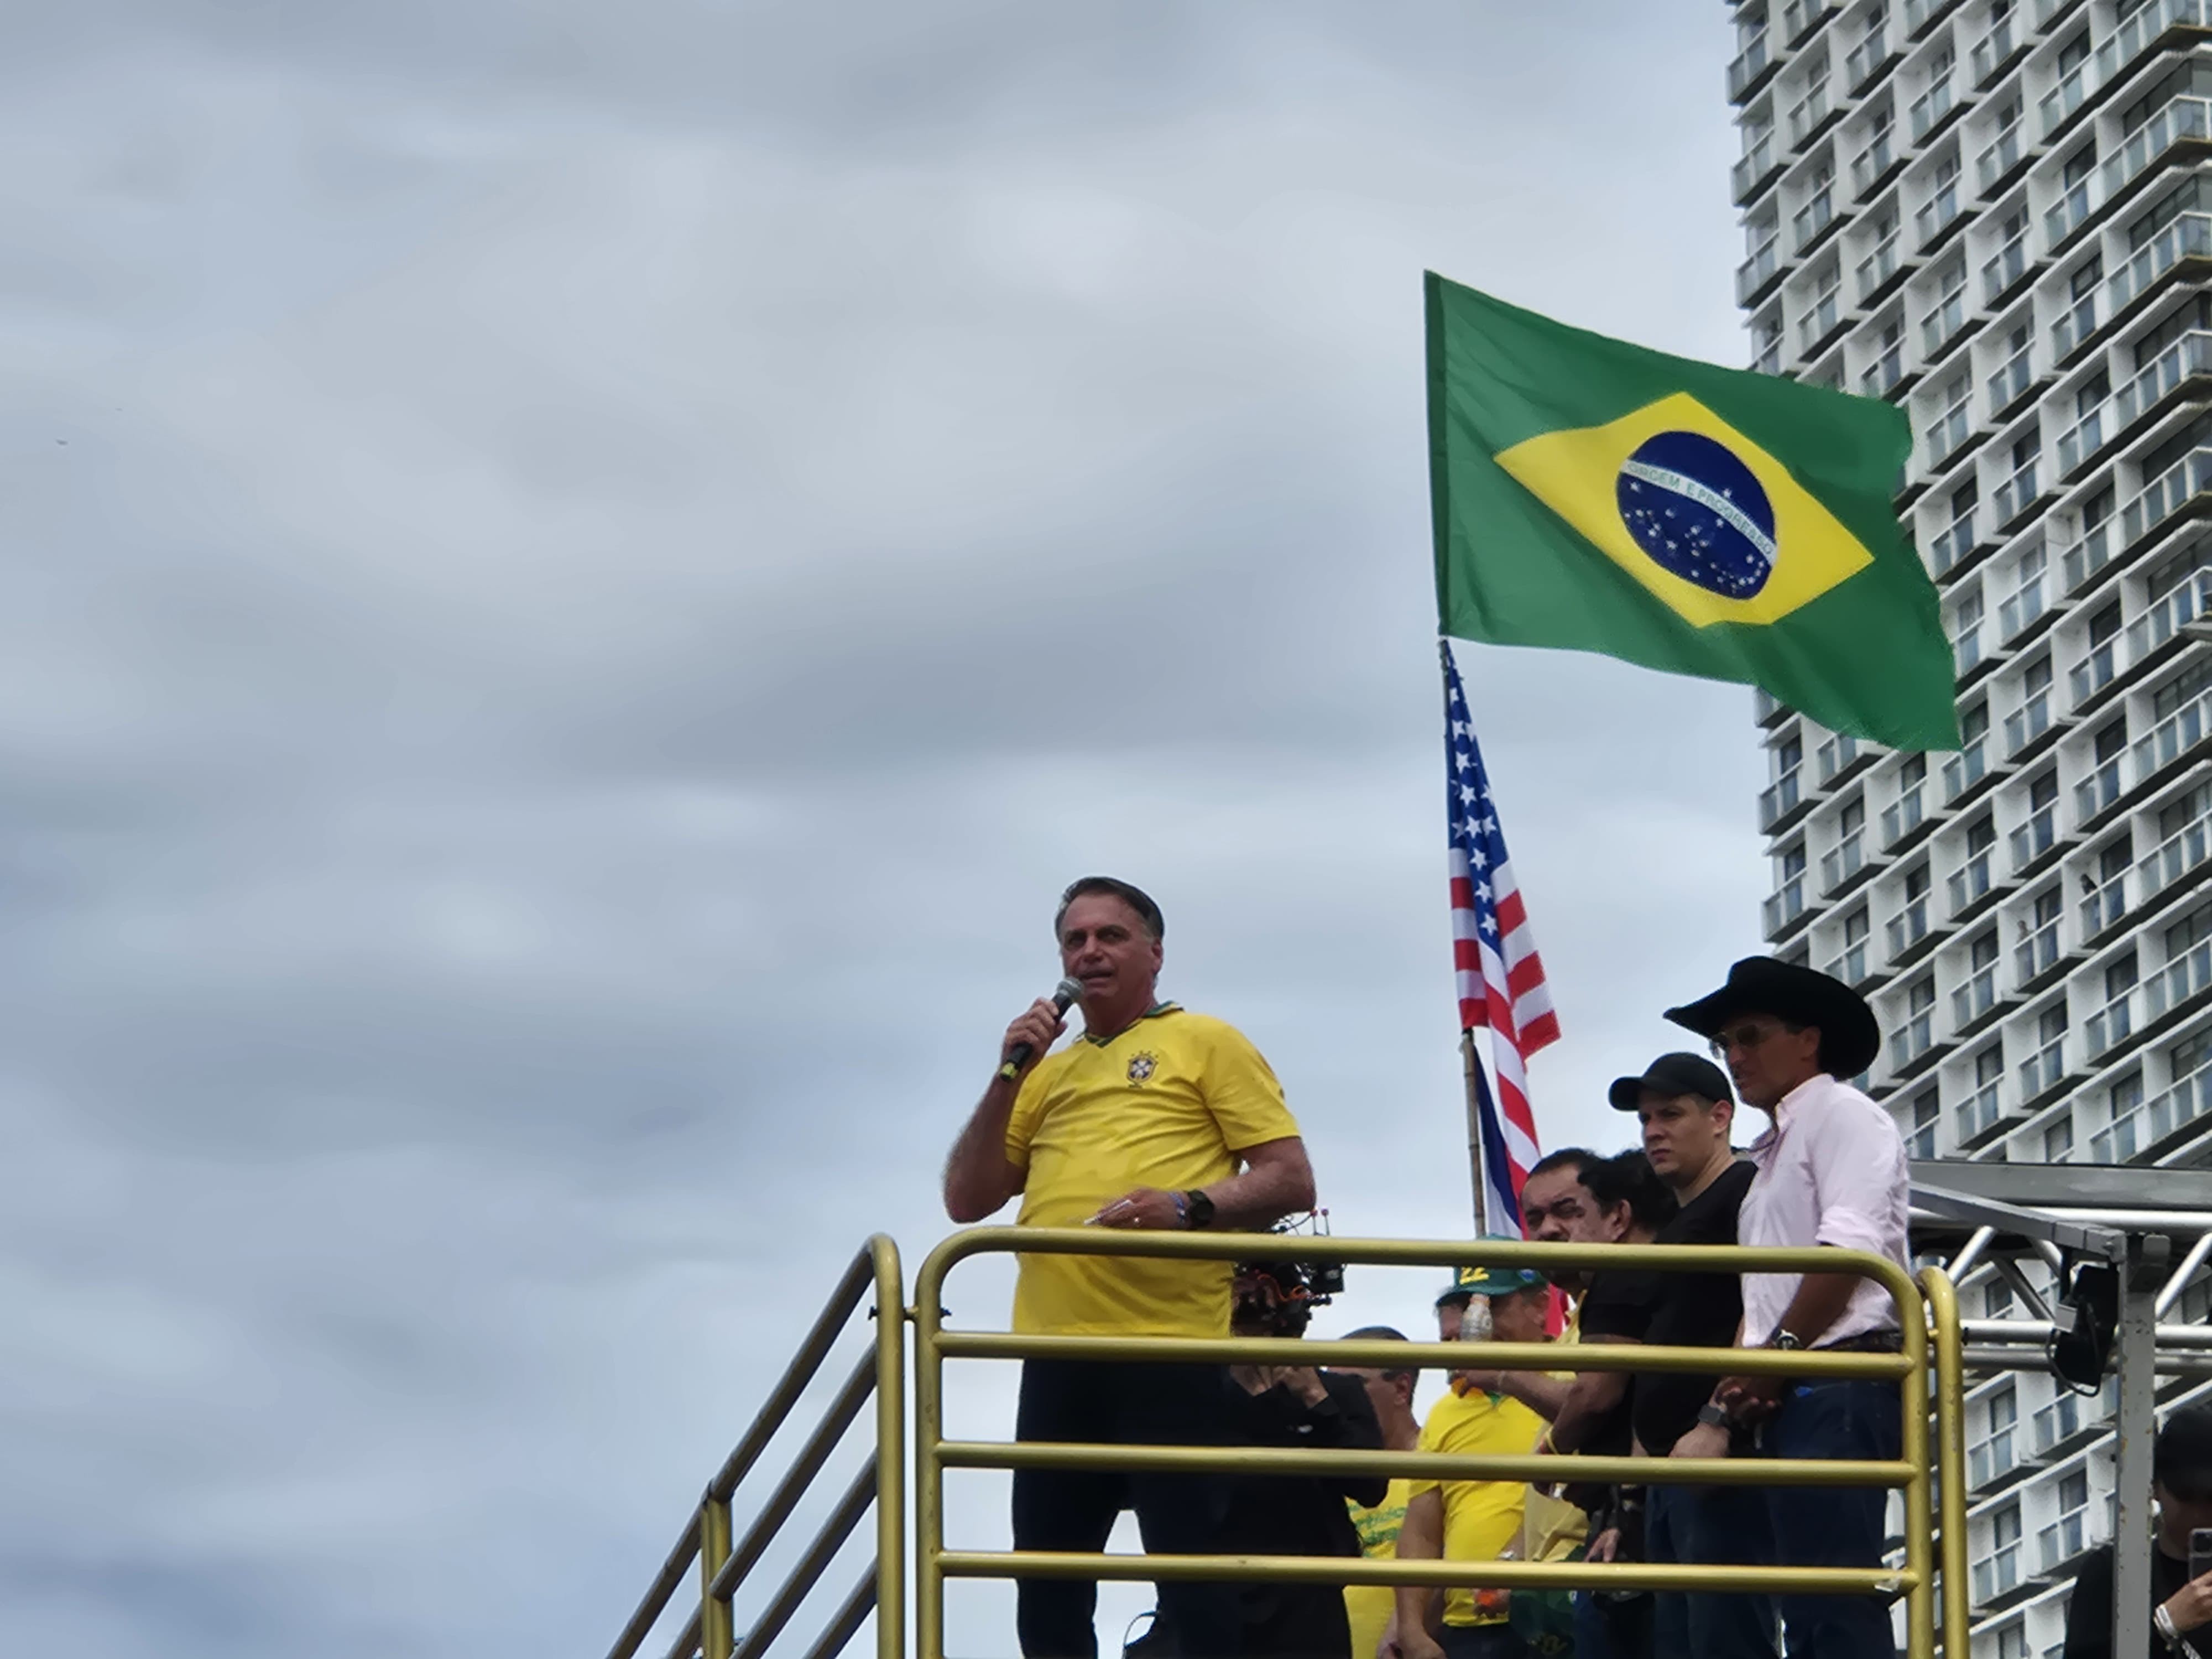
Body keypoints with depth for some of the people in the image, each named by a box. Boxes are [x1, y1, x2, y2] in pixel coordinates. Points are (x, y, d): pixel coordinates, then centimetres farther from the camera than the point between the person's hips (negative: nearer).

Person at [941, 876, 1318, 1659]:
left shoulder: (1205, 1043, 7)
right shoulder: (1047, 1074, 24)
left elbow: (1291, 1182, 0)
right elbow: (966, 1201, 17)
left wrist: (1188, 1204, -17)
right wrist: (1010, 1074, 7)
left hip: (1171, 1352, -6)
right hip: (1059, 1358, 6)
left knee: (1198, 1593, -8)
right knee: (1048, 1596, 7)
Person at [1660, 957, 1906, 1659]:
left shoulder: (1840, 1114, 0)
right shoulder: (1773, 1153, 27)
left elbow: (1848, 1252, -13)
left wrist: (1777, 1357, -10)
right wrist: (1724, 1410, 9)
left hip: (1840, 1389, -9)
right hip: (1789, 1401, 9)